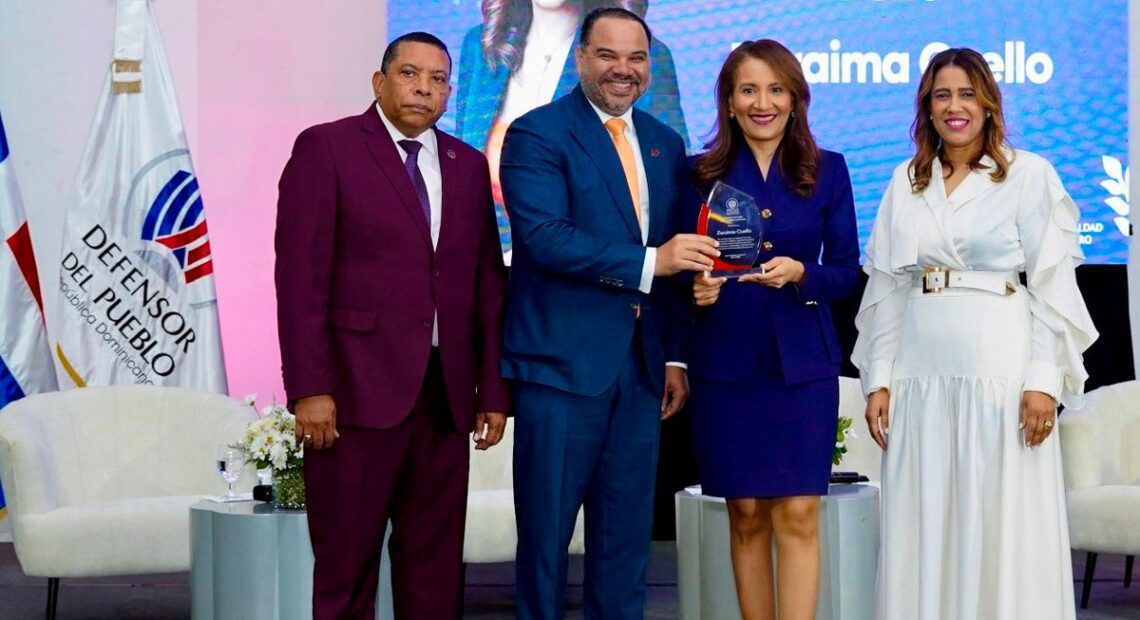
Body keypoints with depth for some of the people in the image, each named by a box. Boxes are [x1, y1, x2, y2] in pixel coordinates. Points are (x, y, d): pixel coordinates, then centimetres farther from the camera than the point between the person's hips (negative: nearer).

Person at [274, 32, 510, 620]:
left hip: (445, 396, 5)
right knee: (345, 570, 0)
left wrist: (493, 391, 9)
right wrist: (310, 390, -14)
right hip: (357, 393, -5)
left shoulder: (467, 165, 15)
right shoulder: (325, 148, 0)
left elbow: (489, 283, 15)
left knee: (435, 572, 7)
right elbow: (300, 277, -7)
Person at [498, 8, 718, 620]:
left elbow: (674, 255, 17)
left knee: (626, 534, 9)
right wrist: (648, 262, -22)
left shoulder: (665, 144, 14)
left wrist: (676, 358, 12)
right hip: (562, 362, -6)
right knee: (546, 529, 2)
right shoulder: (536, 134, -5)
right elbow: (545, 238, -18)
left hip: (642, 364, 6)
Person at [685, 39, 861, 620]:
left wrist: (799, 274, -16)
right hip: (725, 361, 0)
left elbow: (846, 271, 3)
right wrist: (695, 288, -16)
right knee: (746, 516, 4)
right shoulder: (703, 173, 4)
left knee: (798, 516, -5)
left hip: (802, 360, 0)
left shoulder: (827, 170, 5)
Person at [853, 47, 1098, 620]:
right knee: (924, 530, 5)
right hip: (920, 379, 4)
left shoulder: (1030, 175, 0)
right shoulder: (905, 182, 12)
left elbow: (1053, 286, -4)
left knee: (1004, 528, -1)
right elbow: (886, 288, 12)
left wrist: (1045, 379, -12)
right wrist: (877, 380, 5)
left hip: (999, 373, -4)